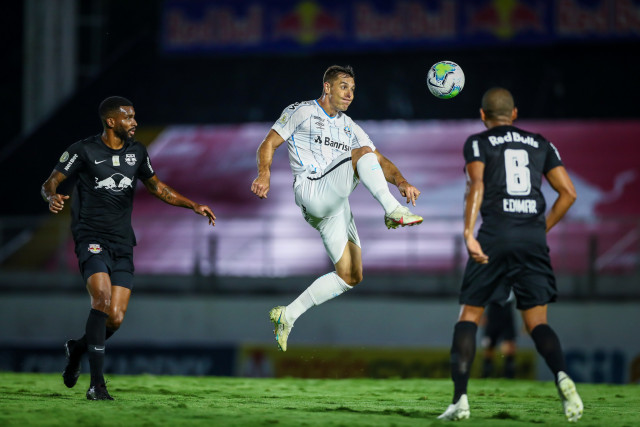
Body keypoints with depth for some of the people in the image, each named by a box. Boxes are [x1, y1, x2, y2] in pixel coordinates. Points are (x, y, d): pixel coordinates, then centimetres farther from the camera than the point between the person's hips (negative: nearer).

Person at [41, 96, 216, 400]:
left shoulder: (136, 152, 11)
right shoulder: (83, 151, -5)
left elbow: (157, 187, 24)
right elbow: (50, 182, -4)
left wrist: (193, 205, 15)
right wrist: (52, 197, -28)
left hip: (122, 243, 5)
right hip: (91, 237, -5)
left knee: (116, 318, -4)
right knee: (102, 298, -27)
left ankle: (78, 348, 30)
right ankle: (97, 384, -24)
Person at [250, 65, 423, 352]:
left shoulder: (349, 128, 23)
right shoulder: (301, 112, 6)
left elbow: (380, 162, 17)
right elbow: (268, 144, 2)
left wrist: (401, 182, -4)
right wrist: (264, 174, -19)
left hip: (337, 207, 7)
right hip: (312, 192, -7)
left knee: (351, 276, 1)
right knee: (363, 153, -22)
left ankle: (287, 315, 9)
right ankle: (393, 212, -35)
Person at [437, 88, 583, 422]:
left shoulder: (478, 142, 7)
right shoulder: (540, 144, 18)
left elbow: (476, 185, -11)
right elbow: (568, 192, 12)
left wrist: (469, 234, -19)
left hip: (495, 235, -2)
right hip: (534, 238, 3)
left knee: (469, 316, 8)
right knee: (537, 322, 4)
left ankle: (460, 399, -4)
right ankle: (561, 376, -26)